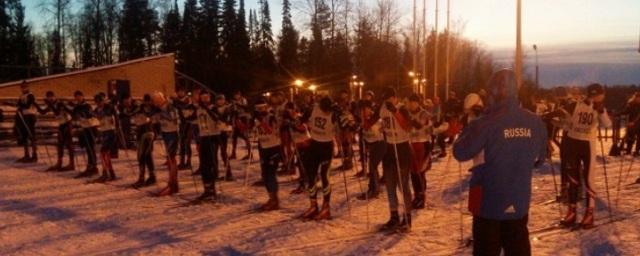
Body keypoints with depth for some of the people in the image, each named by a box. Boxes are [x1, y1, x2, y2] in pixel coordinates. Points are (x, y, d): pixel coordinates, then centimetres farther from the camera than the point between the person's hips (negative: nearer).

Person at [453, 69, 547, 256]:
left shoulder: (487, 123, -18)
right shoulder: (535, 122, -1)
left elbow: (460, 153, -15)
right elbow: (539, 157, 12)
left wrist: (470, 129, 1)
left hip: (489, 201, -4)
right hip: (520, 201, 4)